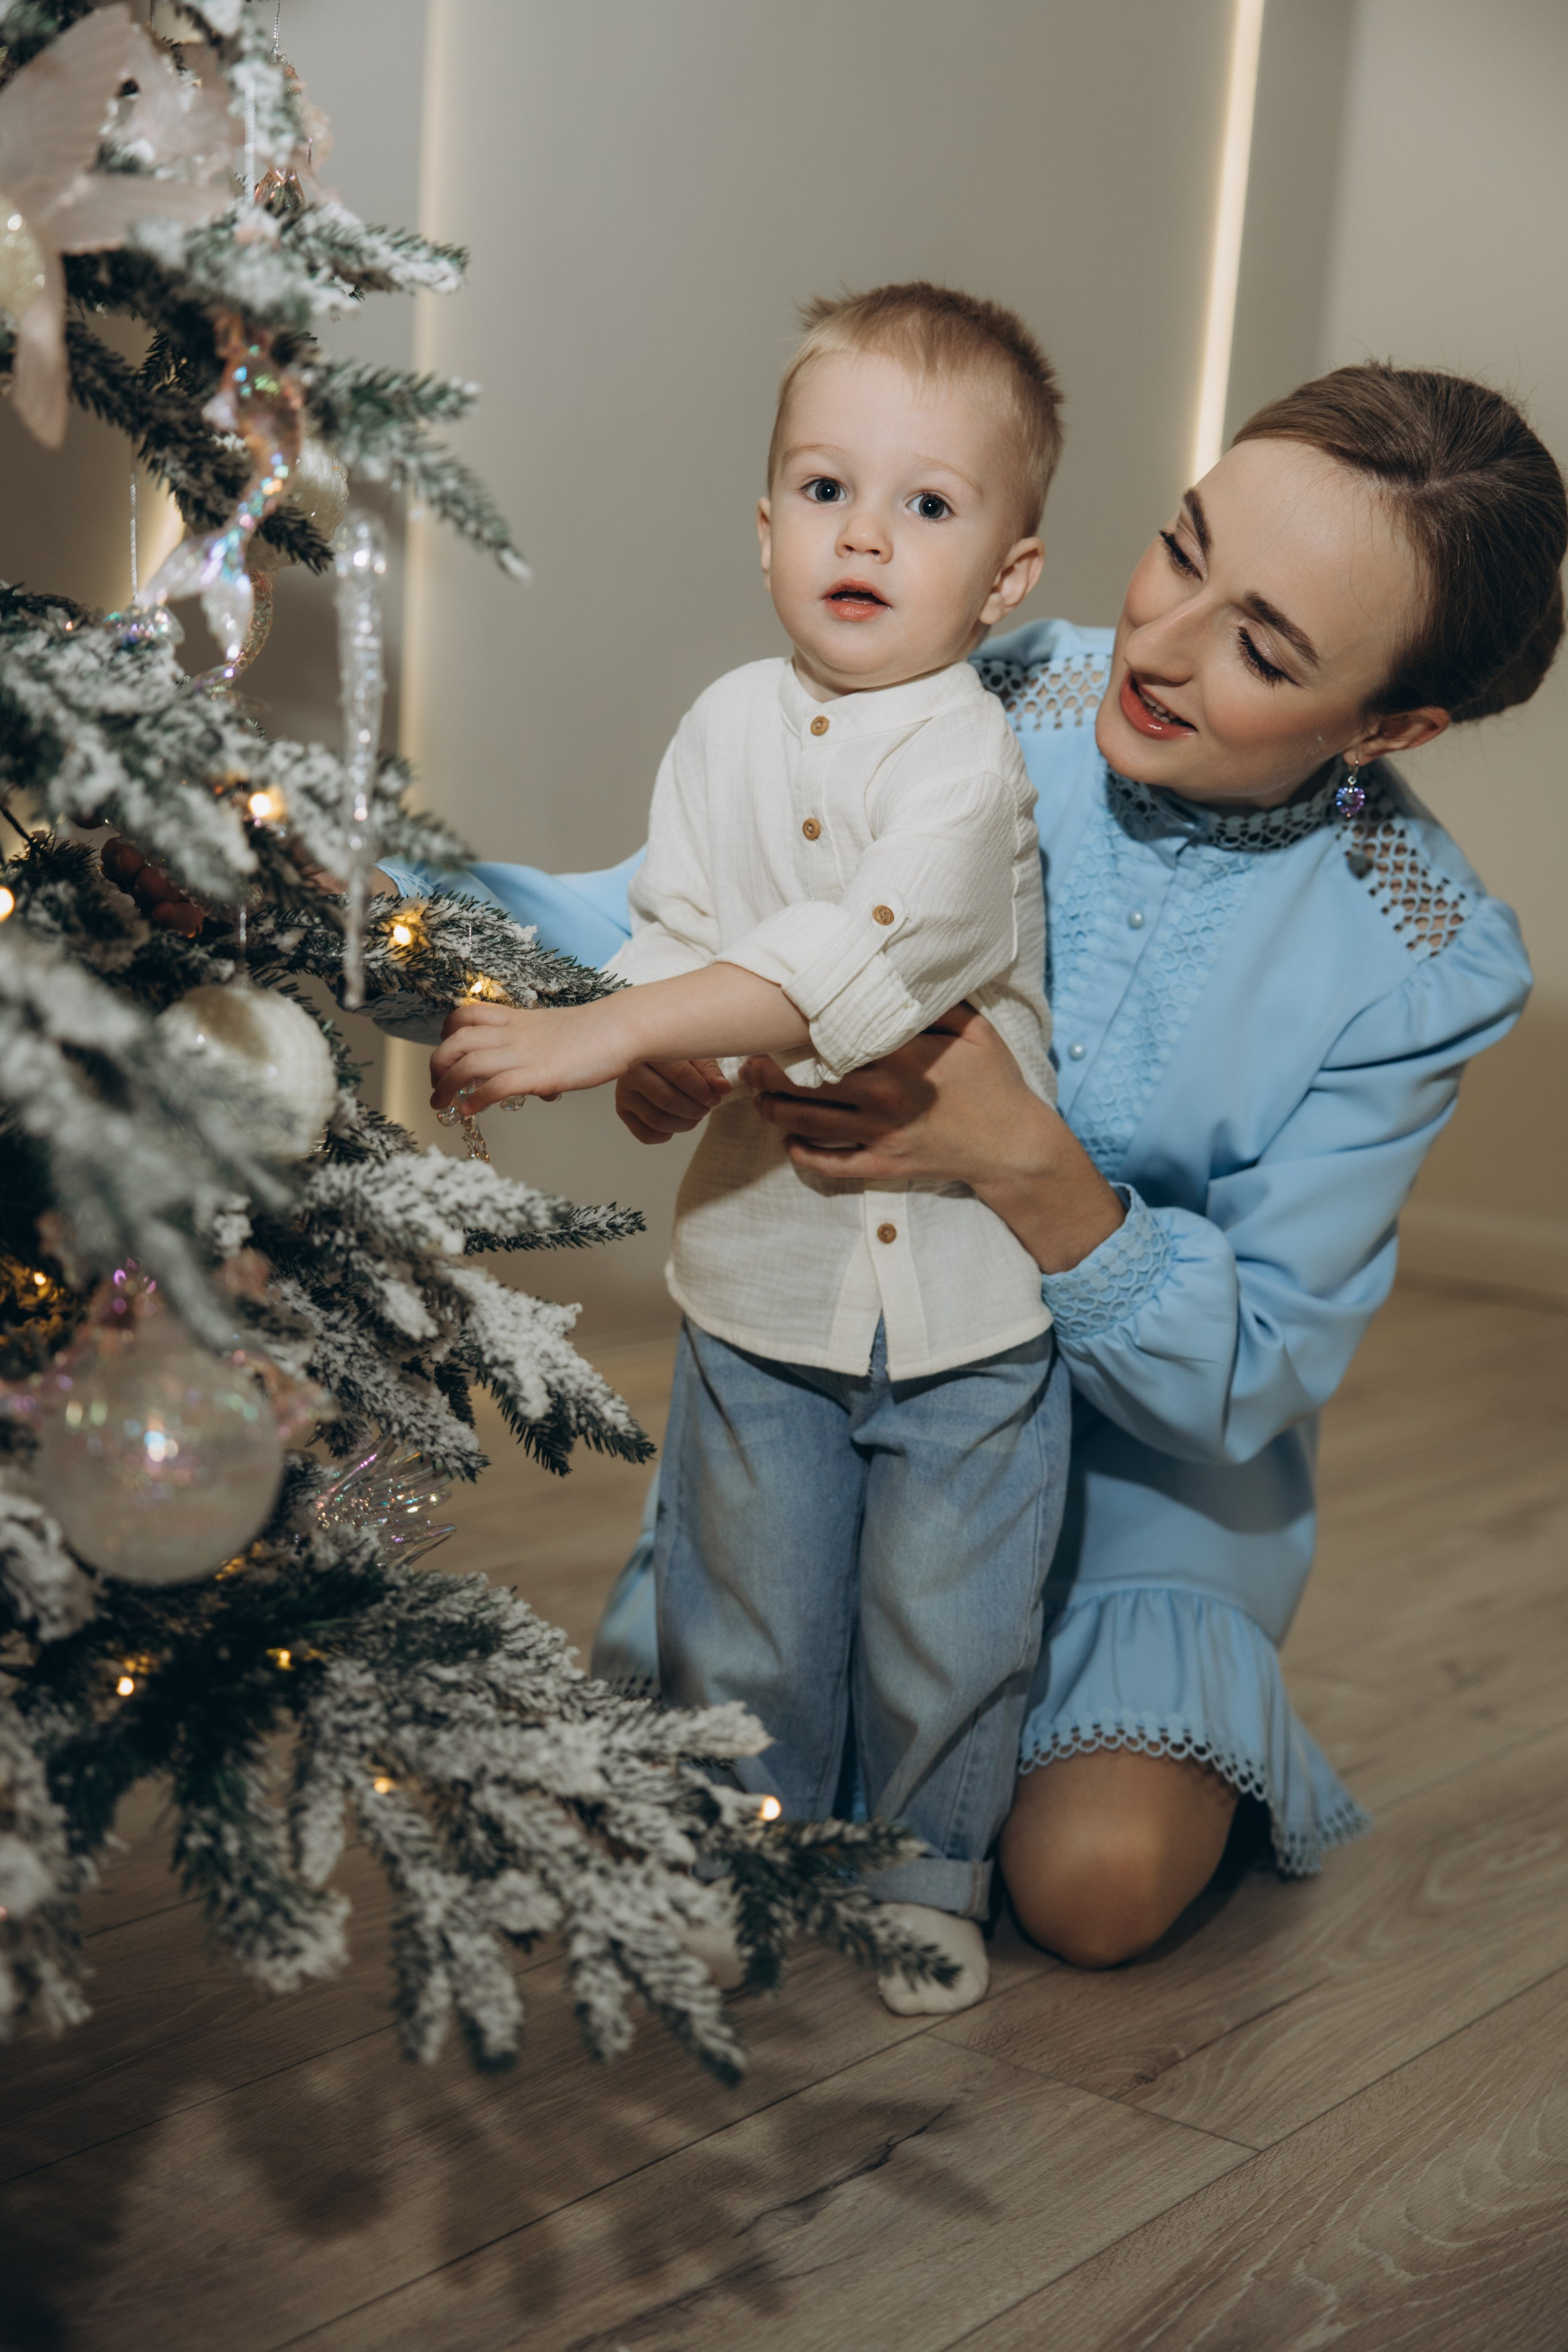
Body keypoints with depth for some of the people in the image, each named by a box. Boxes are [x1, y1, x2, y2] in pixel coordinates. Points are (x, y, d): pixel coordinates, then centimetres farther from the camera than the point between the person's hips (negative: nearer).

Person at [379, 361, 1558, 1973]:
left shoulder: (1427, 970, -23)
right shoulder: (996, 713, -19)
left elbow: (1246, 1373, -20)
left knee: (1088, 1885, -16)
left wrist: (1028, 1168, -38)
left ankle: (1184, 1721, 18)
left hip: (1148, 1436, -1)